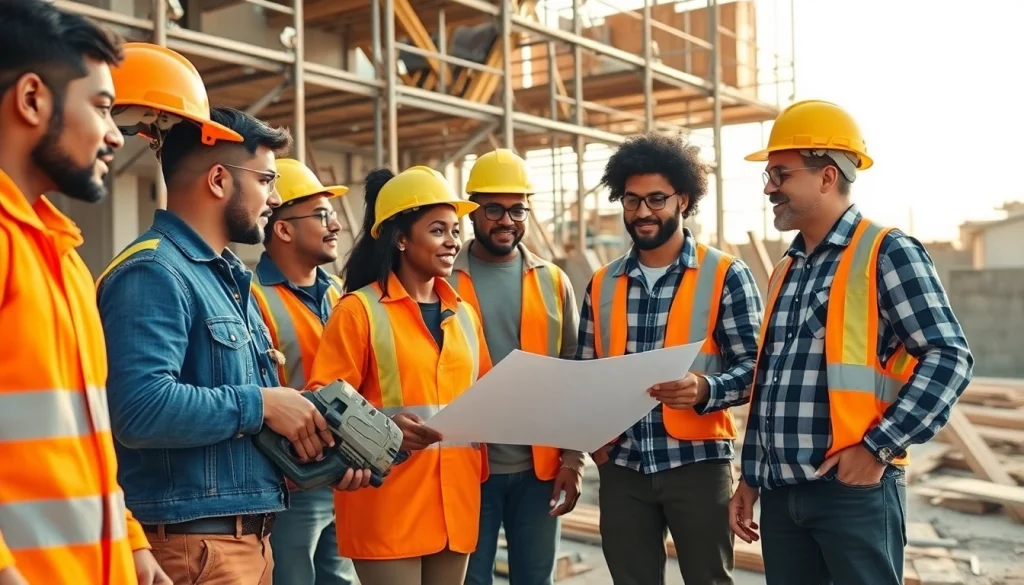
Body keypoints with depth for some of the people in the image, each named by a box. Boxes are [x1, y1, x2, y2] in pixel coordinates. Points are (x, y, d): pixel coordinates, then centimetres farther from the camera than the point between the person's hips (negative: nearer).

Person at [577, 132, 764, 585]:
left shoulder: (725, 275, -3)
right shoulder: (601, 284, 9)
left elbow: (753, 366, -7)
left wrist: (705, 389, -27)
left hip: (697, 460, -3)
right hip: (621, 465, 4)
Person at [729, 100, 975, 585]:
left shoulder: (887, 254, -6)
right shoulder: (785, 271, 15)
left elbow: (949, 356, -12)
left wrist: (879, 447, -16)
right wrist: (750, 475, 16)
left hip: (853, 489, -6)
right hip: (779, 492, 7)